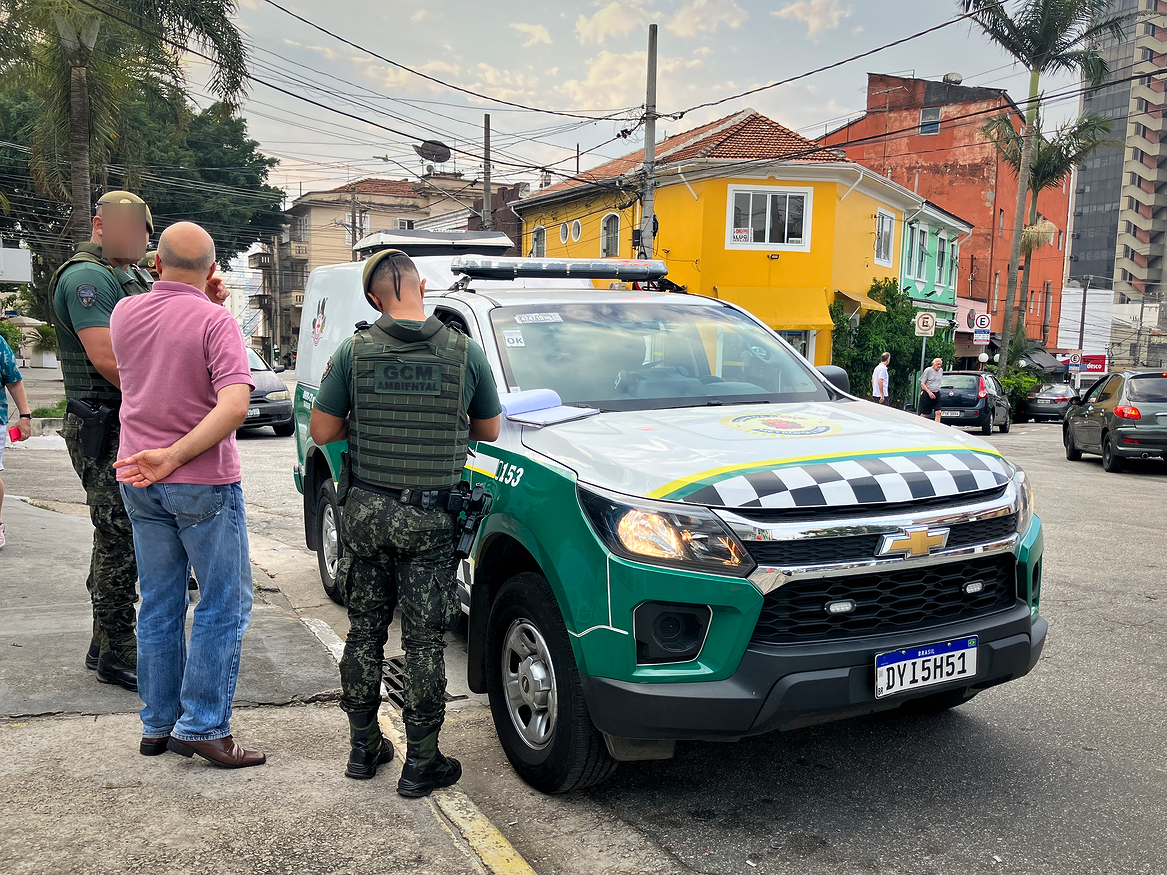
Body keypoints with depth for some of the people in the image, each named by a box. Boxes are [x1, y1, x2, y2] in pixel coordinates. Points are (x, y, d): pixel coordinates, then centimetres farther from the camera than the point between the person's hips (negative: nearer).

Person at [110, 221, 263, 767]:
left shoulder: (125, 313, 4)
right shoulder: (216, 321, -13)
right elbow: (234, 406, -26)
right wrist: (173, 457, -23)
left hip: (139, 483, 6)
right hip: (203, 484, -6)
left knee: (159, 606, 15)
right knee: (224, 605, 4)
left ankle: (157, 724, 22)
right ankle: (201, 727, 4)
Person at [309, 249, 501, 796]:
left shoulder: (353, 352, -4)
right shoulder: (465, 352, -6)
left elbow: (322, 432, 0)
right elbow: (488, 431, 6)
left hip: (366, 509, 2)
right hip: (429, 517, -1)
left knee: (364, 632, 15)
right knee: (423, 641, 6)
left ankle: (363, 748, 28)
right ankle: (420, 763, 14)